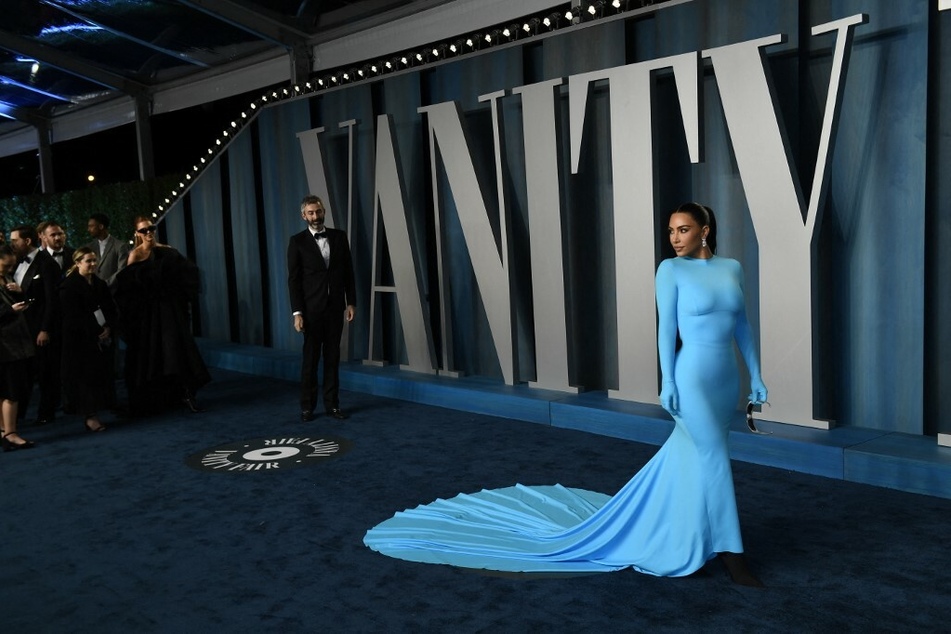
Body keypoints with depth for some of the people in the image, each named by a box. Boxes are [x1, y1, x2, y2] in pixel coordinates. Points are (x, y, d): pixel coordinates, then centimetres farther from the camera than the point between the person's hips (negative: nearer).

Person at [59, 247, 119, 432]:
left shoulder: (100, 284, 13)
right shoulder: (69, 286, -7)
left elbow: (111, 310, 10)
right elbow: (73, 316, -13)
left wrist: (108, 328, -8)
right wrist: (96, 332, -13)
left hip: (102, 338, 6)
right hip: (80, 339, -6)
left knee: (101, 374, 4)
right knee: (86, 375, -5)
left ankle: (94, 413, 12)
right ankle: (89, 416, -1)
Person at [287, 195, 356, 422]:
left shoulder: (339, 237, 5)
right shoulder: (297, 241, -3)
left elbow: (348, 272, 7)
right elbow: (293, 279, -6)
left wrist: (351, 302, 1)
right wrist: (297, 312, -11)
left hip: (335, 307, 3)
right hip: (311, 308, -2)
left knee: (332, 357, 7)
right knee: (310, 357, 3)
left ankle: (331, 404, 15)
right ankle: (307, 406, 13)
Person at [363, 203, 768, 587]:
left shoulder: (732, 268, 10)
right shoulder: (670, 269, -6)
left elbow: (742, 326, 14)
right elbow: (665, 328, -9)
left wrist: (756, 376, 12)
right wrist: (667, 382, -14)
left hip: (727, 382, 6)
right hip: (693, 380, -6)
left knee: (687, 459, 13)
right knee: (713, 460, -4)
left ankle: (646, 521, 30)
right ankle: (730, 553, 9)